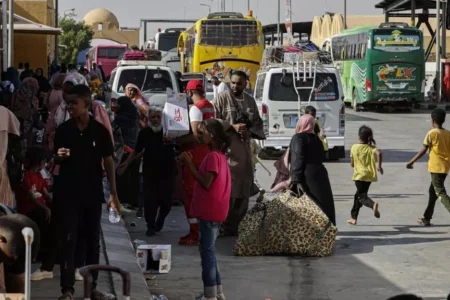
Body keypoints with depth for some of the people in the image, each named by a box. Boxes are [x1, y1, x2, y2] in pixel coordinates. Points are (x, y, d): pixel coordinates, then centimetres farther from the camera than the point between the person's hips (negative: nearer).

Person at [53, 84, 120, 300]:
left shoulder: (100, 130, -2)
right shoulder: (63, 130, -1)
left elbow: (108, 162, 2)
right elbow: (56, 161, 7)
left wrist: (114, 194, 0)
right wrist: (59, 157, -17)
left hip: (93, 193, 1)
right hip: (68, 193, -1)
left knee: (92, 241, 9)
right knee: (68, 240, -4)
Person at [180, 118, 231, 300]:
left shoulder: (213, 156, -16)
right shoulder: (218, 155, 15)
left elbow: (206, 183, -19)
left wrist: (191, 165, -13)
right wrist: (191, 165, 6)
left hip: (209, 212, -10)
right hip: (211, 211, 10)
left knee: (207, 251, -6)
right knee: (208, 250, 15)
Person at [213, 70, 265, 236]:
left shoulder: (250, 101, 13)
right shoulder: (223, 97, -2)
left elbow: (258, 123, 17)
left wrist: (249, 131, -4)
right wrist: (232, 126, -15)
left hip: (245, 148, 6)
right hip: (227, 147, -6)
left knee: (243, 190, 5)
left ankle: (232, 226, 13)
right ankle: (221, 225, -3)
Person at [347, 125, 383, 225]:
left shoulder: (354, 147, 0)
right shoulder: (371, 148, 0)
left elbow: (352, 164, 5)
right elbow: (378, 153, -23)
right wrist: (379, 166, -13)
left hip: (359, 175, -3)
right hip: (369, 175, 3)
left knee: (361, 196, -8)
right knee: (358, 195, 18)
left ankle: (373, 205, -41)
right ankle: (354, 218, 22)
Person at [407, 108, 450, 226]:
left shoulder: (432, 133, -11)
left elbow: (423, 150, -10)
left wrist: (411, 162, -2)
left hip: (436, 167, -7)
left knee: (440, 193, -9)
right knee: (433, 191, 19)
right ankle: (426, 218, 26)